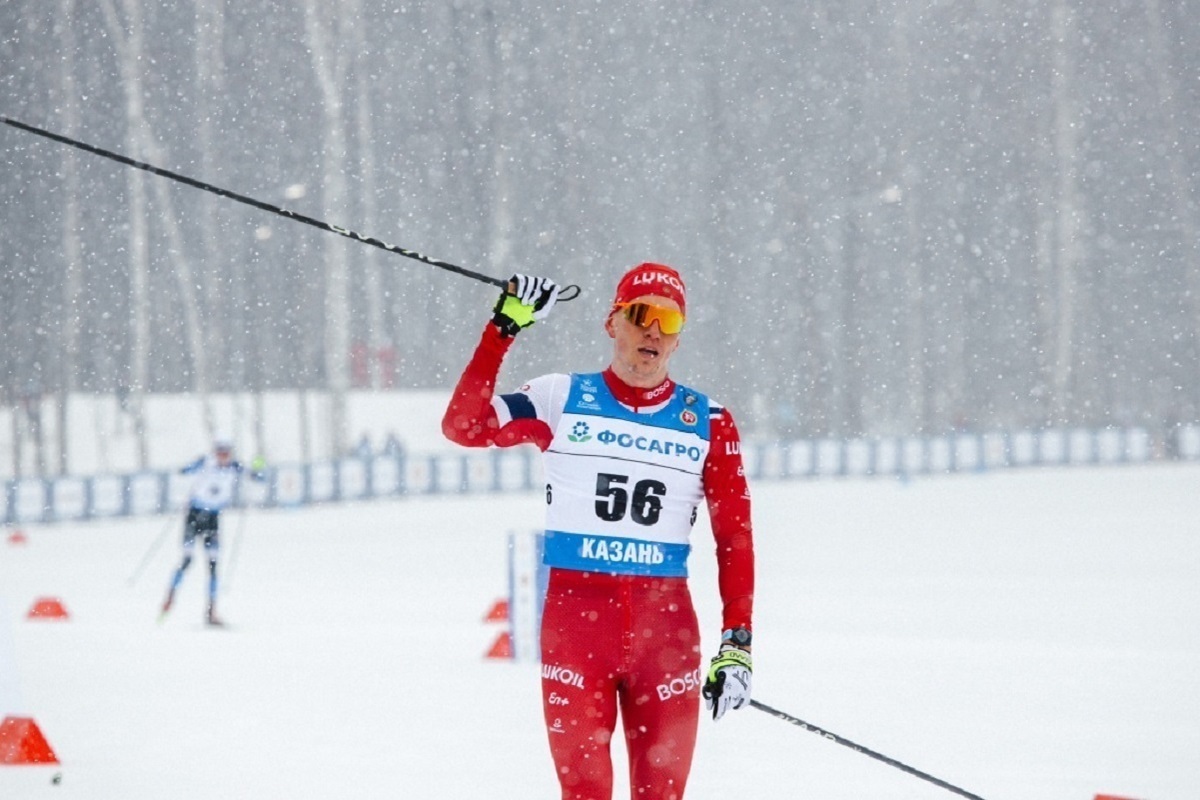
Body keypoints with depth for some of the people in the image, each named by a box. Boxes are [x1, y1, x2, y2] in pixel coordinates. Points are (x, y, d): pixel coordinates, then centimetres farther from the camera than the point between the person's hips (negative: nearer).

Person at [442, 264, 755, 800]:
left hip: (666, 623, 1)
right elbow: (463, 427, -7)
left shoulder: (706, 423, 6)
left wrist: (736, 642, -2)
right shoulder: (562, 400, 3)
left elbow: (734, 537, 6)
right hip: (574, 615, -1)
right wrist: (504, 329, -13)